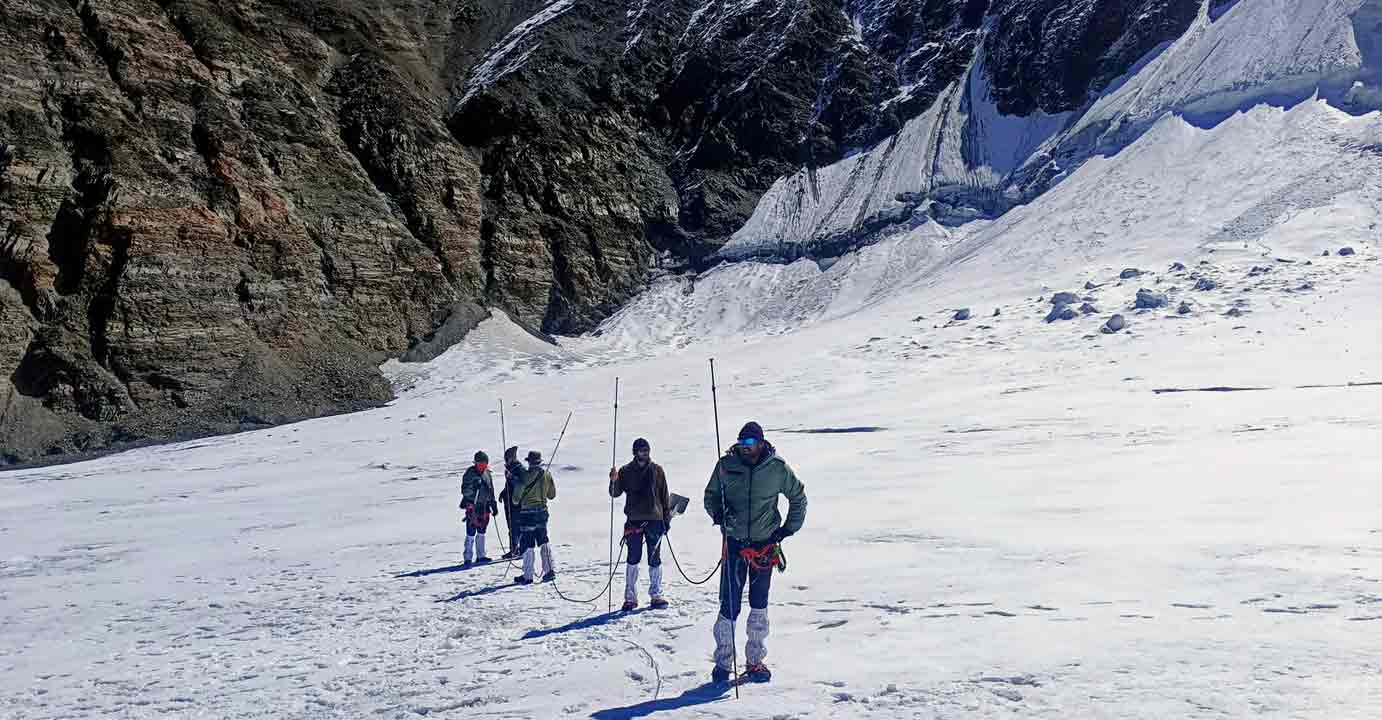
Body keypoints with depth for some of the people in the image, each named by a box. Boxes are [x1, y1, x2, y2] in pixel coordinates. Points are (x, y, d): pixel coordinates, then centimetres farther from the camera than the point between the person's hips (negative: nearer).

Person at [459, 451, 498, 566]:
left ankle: (481, 556, 23)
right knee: (471, 534, -8)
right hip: (472, 507, -6)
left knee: (482, 532, 14)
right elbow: (464, 491, -11)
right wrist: (473, 486, -27)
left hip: (485, 507, 6)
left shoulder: (487, 473, 11)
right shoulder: (470, 473, -7)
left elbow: (491, 491, 19)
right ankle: (468, 558, -7)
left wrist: (494, 505, 18)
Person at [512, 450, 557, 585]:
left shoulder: (525, 476, -15)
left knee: (527, 544, 1)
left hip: (528, 513, -5)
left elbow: (517, 496, -11)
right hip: (542, 511, 5)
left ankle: (527, 576, 3)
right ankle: (549, 570, 12)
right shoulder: (547, 475, 2)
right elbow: (552, 495, 10)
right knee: (543, 541, 16)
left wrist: (516, 501, 12)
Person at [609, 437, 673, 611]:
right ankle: (630, 597, 5)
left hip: (654, 519, 1)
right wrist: (614, 481, -18)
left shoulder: (657, 470, 8)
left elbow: (664, 496, 10)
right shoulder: (626, 471, 7)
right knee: (633, 559, -1)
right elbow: (615, 493, 2)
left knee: (655, 560, 4)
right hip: (634, 520, -1)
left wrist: (667, 518, 6)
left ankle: (656, 595, 12)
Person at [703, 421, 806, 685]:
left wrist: (789, 528, 1)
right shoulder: (726, 466, -3)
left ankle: (755, 661, 18)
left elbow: (798, 497, 9)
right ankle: (722, 662, 7)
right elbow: (711, 495, 9)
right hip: (735, 542, 0)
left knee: (759, 604, 7)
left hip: (765, 544, 0)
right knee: (729, 604, -5)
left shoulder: (778, 468, -4)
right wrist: (717, 512, -12)